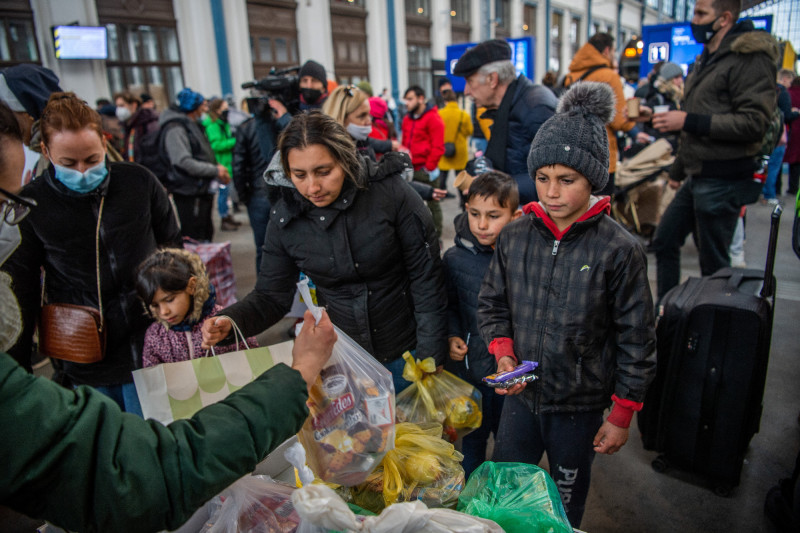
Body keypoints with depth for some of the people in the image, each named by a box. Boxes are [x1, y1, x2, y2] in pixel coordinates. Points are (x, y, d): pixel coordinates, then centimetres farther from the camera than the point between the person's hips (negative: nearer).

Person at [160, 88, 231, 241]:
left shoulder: (193, 125, 18)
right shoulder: (175, 129, -14)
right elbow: (184, 162, -25)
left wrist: (218, 168, 4)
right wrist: (215, 171, -20)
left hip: (202, 192, 10)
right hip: (189, 194, -10)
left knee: (206, 235, 19)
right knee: (193, 240, -6)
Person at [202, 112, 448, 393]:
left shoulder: (392, 192, -18)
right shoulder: (285, 218, -10)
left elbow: (427, 279, -12)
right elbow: (271, 296, -1)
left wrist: (430, 358, -12)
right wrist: (229, 322, -22)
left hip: (406, 352, -1)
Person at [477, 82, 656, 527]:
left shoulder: (620, 250, -16)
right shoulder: (515, 236, -6)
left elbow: (636, 340, -9)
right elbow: (493, 305, 7)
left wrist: (622, 416, -4)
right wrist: (503, 354, -10)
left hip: (581, 406, -3)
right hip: (520, 396, 3)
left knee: (566, 505, 21)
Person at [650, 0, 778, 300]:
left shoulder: (750, 57, -12)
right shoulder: (707, 60, 19)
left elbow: (754, 123, -22)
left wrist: (689, 121, -23)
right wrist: (678, 169, 28)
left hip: (723, 181, -10)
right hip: (697, 178, 10)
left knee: (714, 263, -2)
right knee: (665, 241, 15)